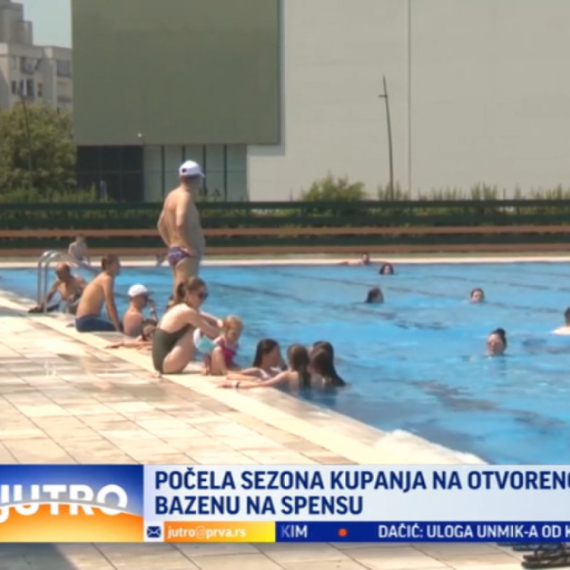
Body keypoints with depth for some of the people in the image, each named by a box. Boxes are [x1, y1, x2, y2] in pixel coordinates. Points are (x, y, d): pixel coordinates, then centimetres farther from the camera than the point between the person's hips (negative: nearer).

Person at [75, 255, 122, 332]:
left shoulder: (102, 278, 16)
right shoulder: (107, 279, -13)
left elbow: (109, 306, 22)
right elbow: (111, 306, -20)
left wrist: (118, 323, 20)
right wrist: (118, 328, -20)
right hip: (86, 321, -10)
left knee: (120, 326, 12)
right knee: (120, 329, -19)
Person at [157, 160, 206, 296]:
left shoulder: (173, 196, 16)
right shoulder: (185, 196, -14)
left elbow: (161, 225, 26)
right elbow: (180, 224, -30)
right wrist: (191, 247, -23)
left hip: (174, 251, 10)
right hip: (186, 254, -10)